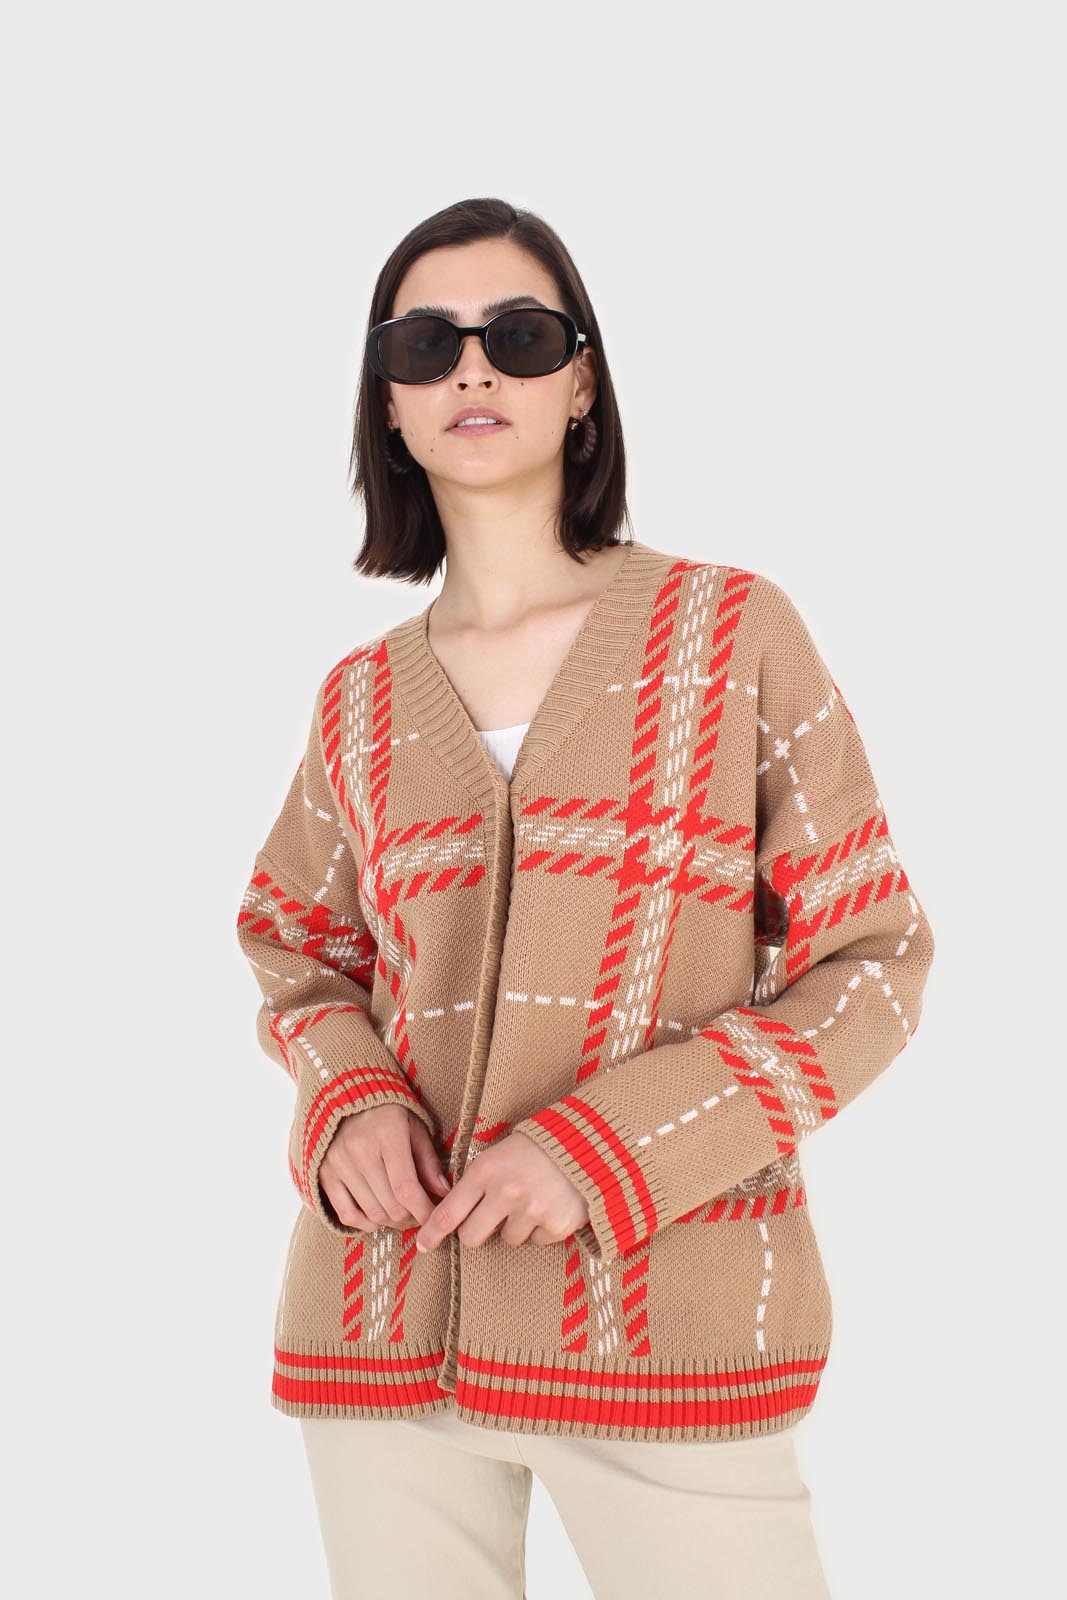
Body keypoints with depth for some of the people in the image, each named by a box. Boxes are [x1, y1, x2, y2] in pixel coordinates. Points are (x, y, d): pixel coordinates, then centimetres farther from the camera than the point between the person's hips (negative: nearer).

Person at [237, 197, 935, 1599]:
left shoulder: (735, 629, 0)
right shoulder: (361, 702, 8)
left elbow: (872, 963, -1)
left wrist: (612, 1147, -13)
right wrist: (348, 1105, -3)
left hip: (669, 1329, -2)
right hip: (383, 1323, 3)